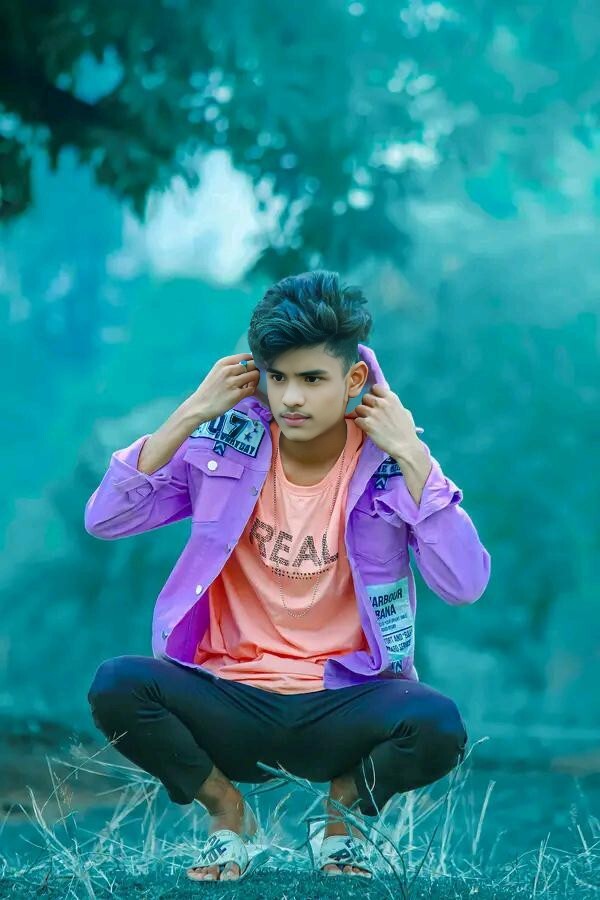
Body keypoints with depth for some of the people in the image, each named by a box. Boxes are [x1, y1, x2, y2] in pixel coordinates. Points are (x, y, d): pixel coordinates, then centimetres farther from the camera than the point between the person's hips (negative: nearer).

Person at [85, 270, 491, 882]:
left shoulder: (389, 465, -5)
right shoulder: (226, 443, -2)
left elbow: (466, 585, -16)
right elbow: (103, 519, -9)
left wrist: (413, 456, -17)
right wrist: (189, 416, -13)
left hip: (341, 704, -1)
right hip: (232, 703, 1)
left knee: (438, 725, -32)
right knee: (116, 687, -27)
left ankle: (344, 810, 5)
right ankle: (226, 811, 3)